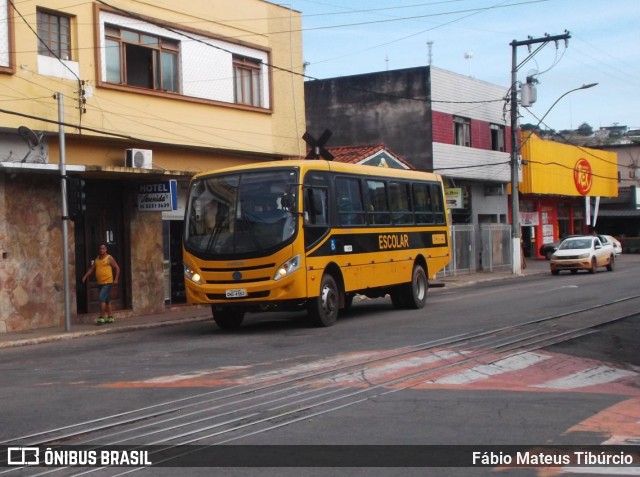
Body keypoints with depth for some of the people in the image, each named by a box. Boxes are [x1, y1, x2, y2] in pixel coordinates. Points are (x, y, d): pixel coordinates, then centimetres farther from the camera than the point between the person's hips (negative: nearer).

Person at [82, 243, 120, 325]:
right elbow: (91, 269, 13)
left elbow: (117, 268, -4)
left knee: (102, 298, -16)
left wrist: (116, 279, -11)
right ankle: (110, 317, 18)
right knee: (106, 300, 11)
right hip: (100, 283, 7)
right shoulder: (97, 259, 12)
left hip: (107, 282, -7)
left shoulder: (109, 258, -5)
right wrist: (85, 276, 0)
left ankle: (102, 318, -14)